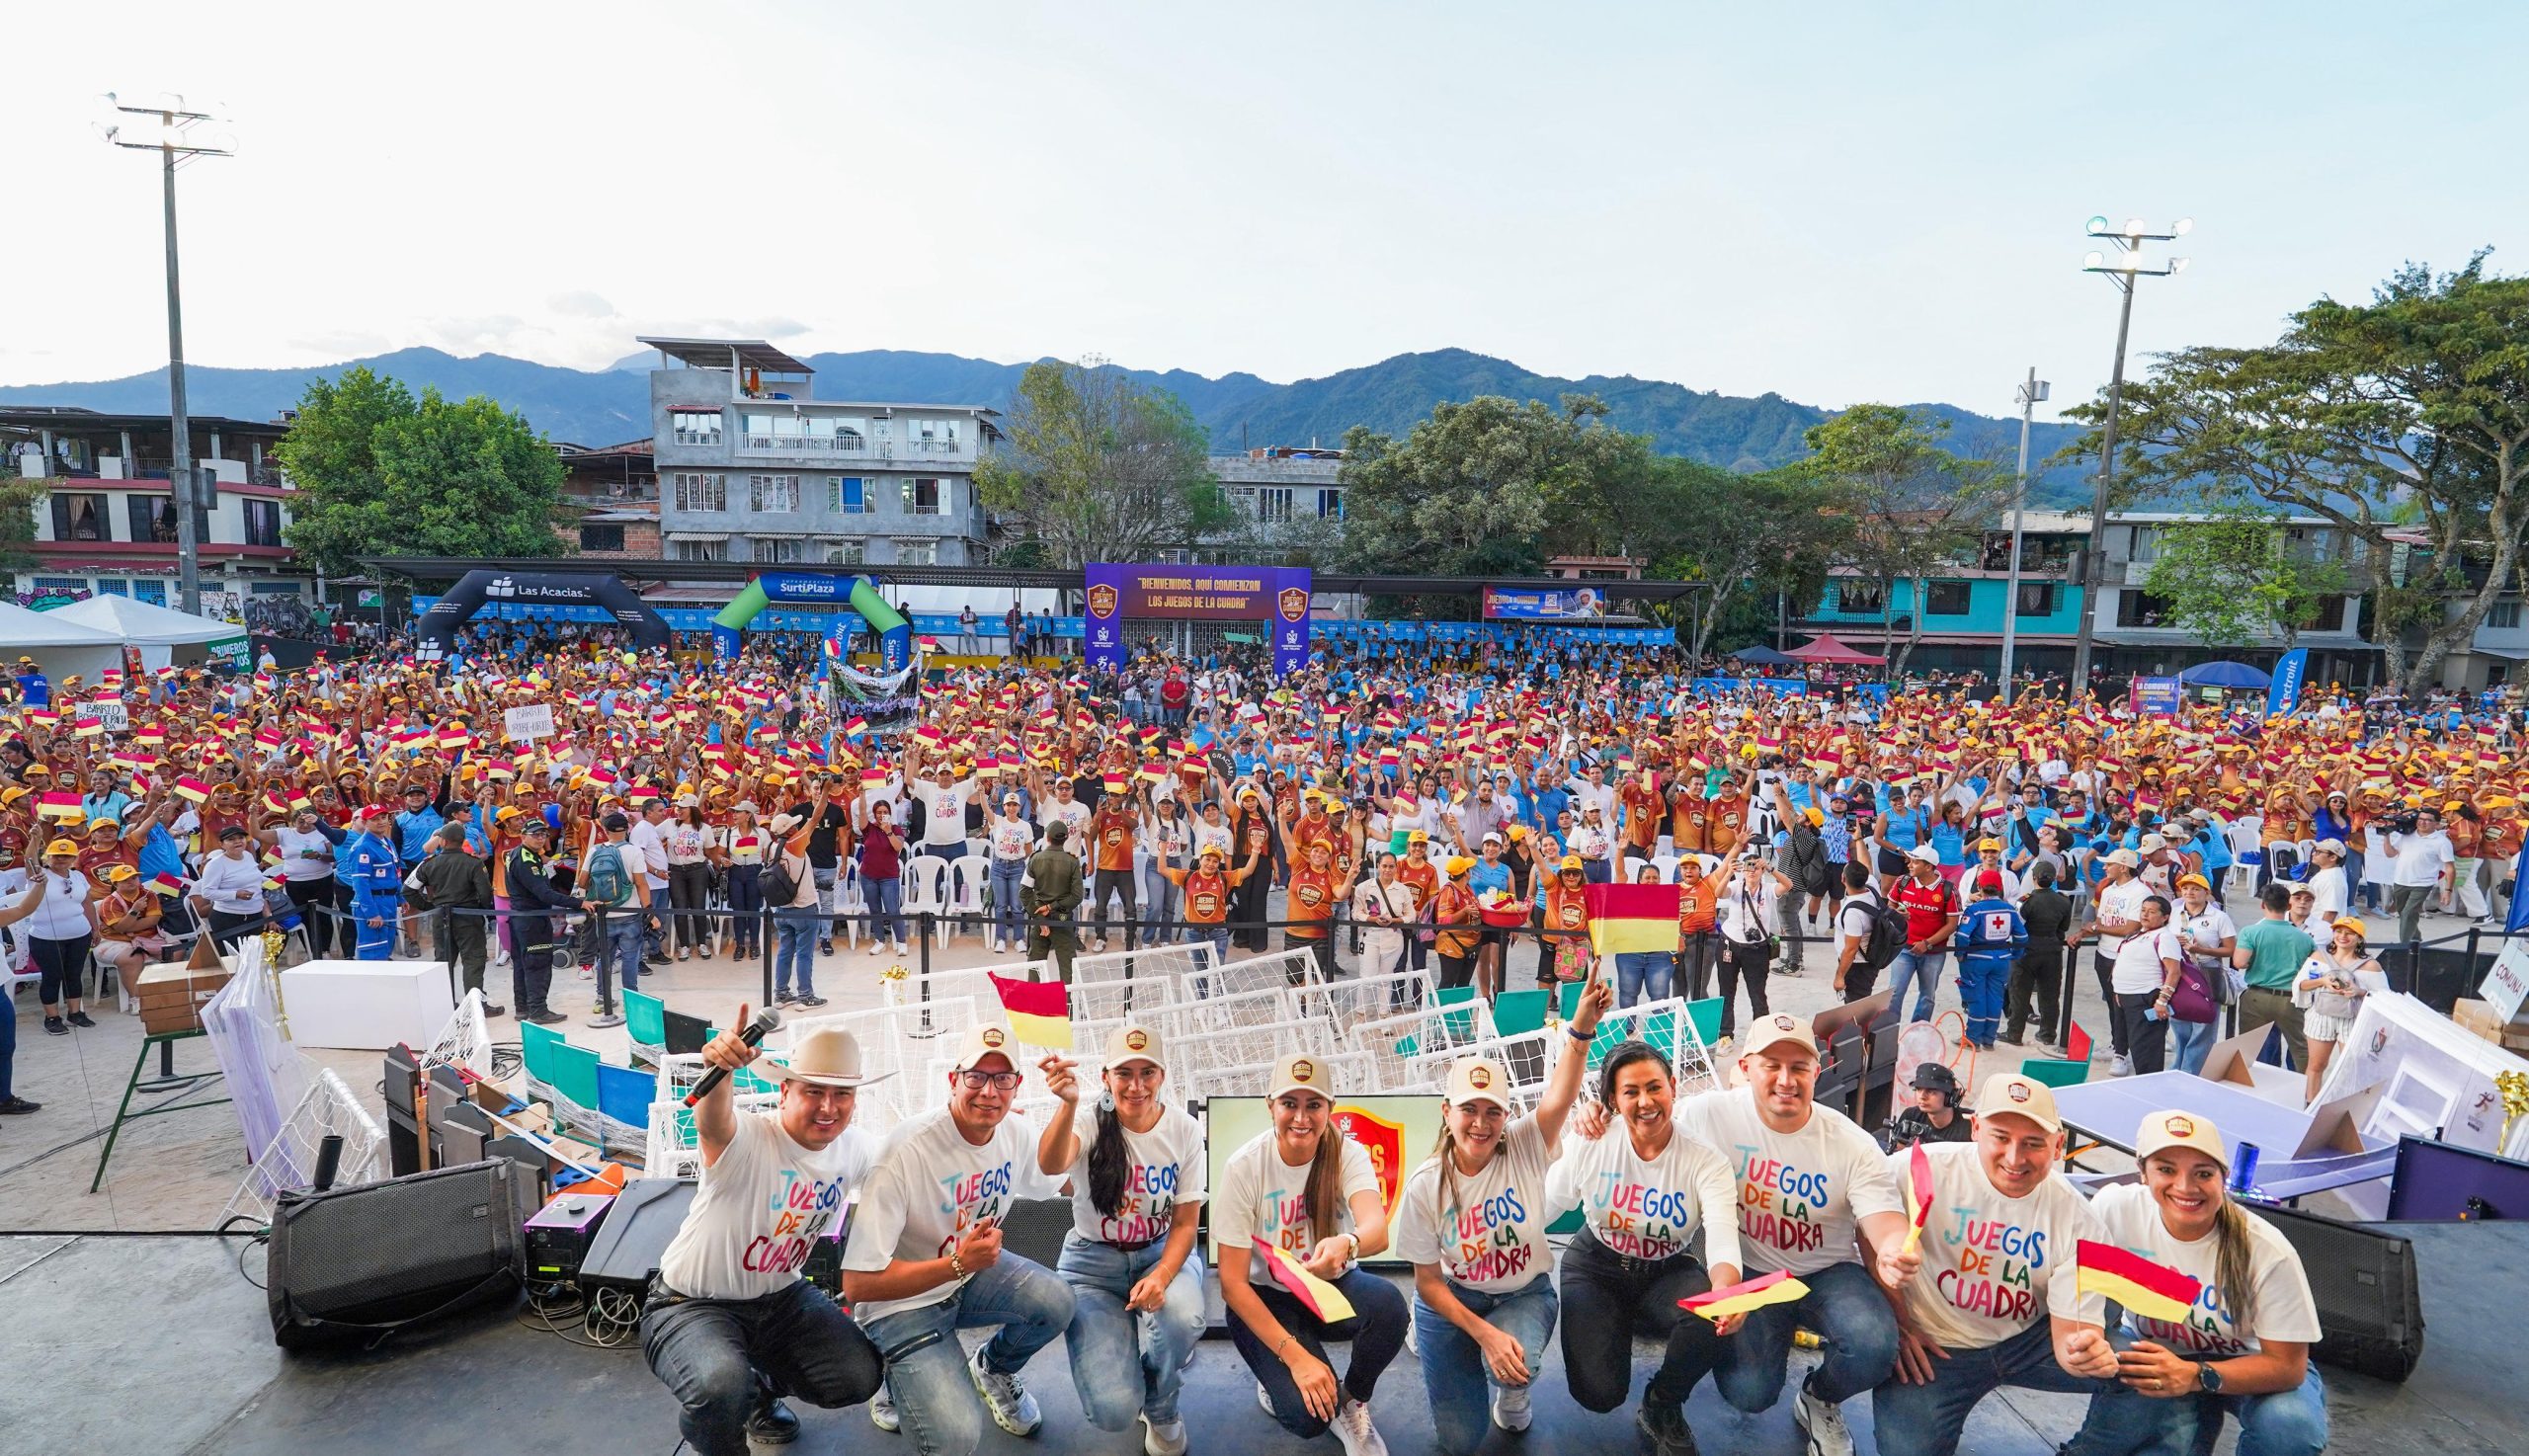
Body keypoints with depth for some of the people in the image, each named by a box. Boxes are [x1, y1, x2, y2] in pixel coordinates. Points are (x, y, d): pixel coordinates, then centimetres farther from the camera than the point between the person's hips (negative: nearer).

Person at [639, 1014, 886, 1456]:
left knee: (860, 1376, -8)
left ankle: (760, 1390, 23)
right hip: (692, 1304, -5)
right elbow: (713, 1120, -53)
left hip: (781, 1298, 6)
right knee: (721, 1389, -34)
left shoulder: (858, 1149, -8)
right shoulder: (746, 1140, -28)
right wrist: (719, 1067, -75)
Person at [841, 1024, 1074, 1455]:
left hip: (973, 1270, 5)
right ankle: (898, 1381, 13)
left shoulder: (1018, 1135, -10)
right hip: (904, 1300, -5)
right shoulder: (908, 1152, -29)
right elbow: (857, 1285, -27)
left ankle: (992, 1369, 11)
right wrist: (958, 1264, -32)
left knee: (1056, 1301, -24)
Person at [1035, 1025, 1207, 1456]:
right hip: (1093, 1261, -1)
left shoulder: (1184, 1128, -10)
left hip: (1163, 1251, 1)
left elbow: (1186, 1221, -5)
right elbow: (1051, 1165, -40)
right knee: (1112, 1412, -17)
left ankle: (1162, 1411, 0)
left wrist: (1162, 1276, -25)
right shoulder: (1090, 1121, -16)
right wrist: (1070, 1103, -59)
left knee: (1182, 1315, -35)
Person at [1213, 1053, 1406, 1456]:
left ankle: (1353, 1400, -1)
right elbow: (1232, 1283, -17)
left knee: (1388, 1303, -31)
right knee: (1309, 1413, -26)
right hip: (1265, 1298, -2)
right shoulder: (1244, 1167, -20)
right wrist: (1295, 1355, -25)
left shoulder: (1346, 1154, -16)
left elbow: (1377, 1230, -36)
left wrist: (1347, 1243, -60)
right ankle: (1279, 1381, 11)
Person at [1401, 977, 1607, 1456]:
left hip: (1524, 1294, 0)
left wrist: (1581, 1028, -57)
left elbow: (1559, 1096, -39)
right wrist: (1484, 1333, -23)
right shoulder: (1425, 1186, -18)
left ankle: (1512, 1400, 8)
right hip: (1452, 1301, 1)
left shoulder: (1525, 1150, -19)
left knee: (1513, 1370, -33)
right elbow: (1428, 1281, -10)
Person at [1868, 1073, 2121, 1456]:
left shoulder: (2075, 1219, -11)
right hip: (1933, 1348, -3)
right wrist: (1896, 1322, -10)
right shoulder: (1921, 1169, -21)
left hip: (2029, 1339, 4)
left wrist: (2088, 1353, -36)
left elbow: (2072, 1330, -13)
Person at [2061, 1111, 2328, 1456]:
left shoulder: (2269, 1254, -25)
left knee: (2291, 1427, -33)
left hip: (2248, 1364, -1)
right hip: (2153, 1353, 1)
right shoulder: (2115, 1209, -22)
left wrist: (2196, 1376, -36)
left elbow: (2288, 1365, -21)